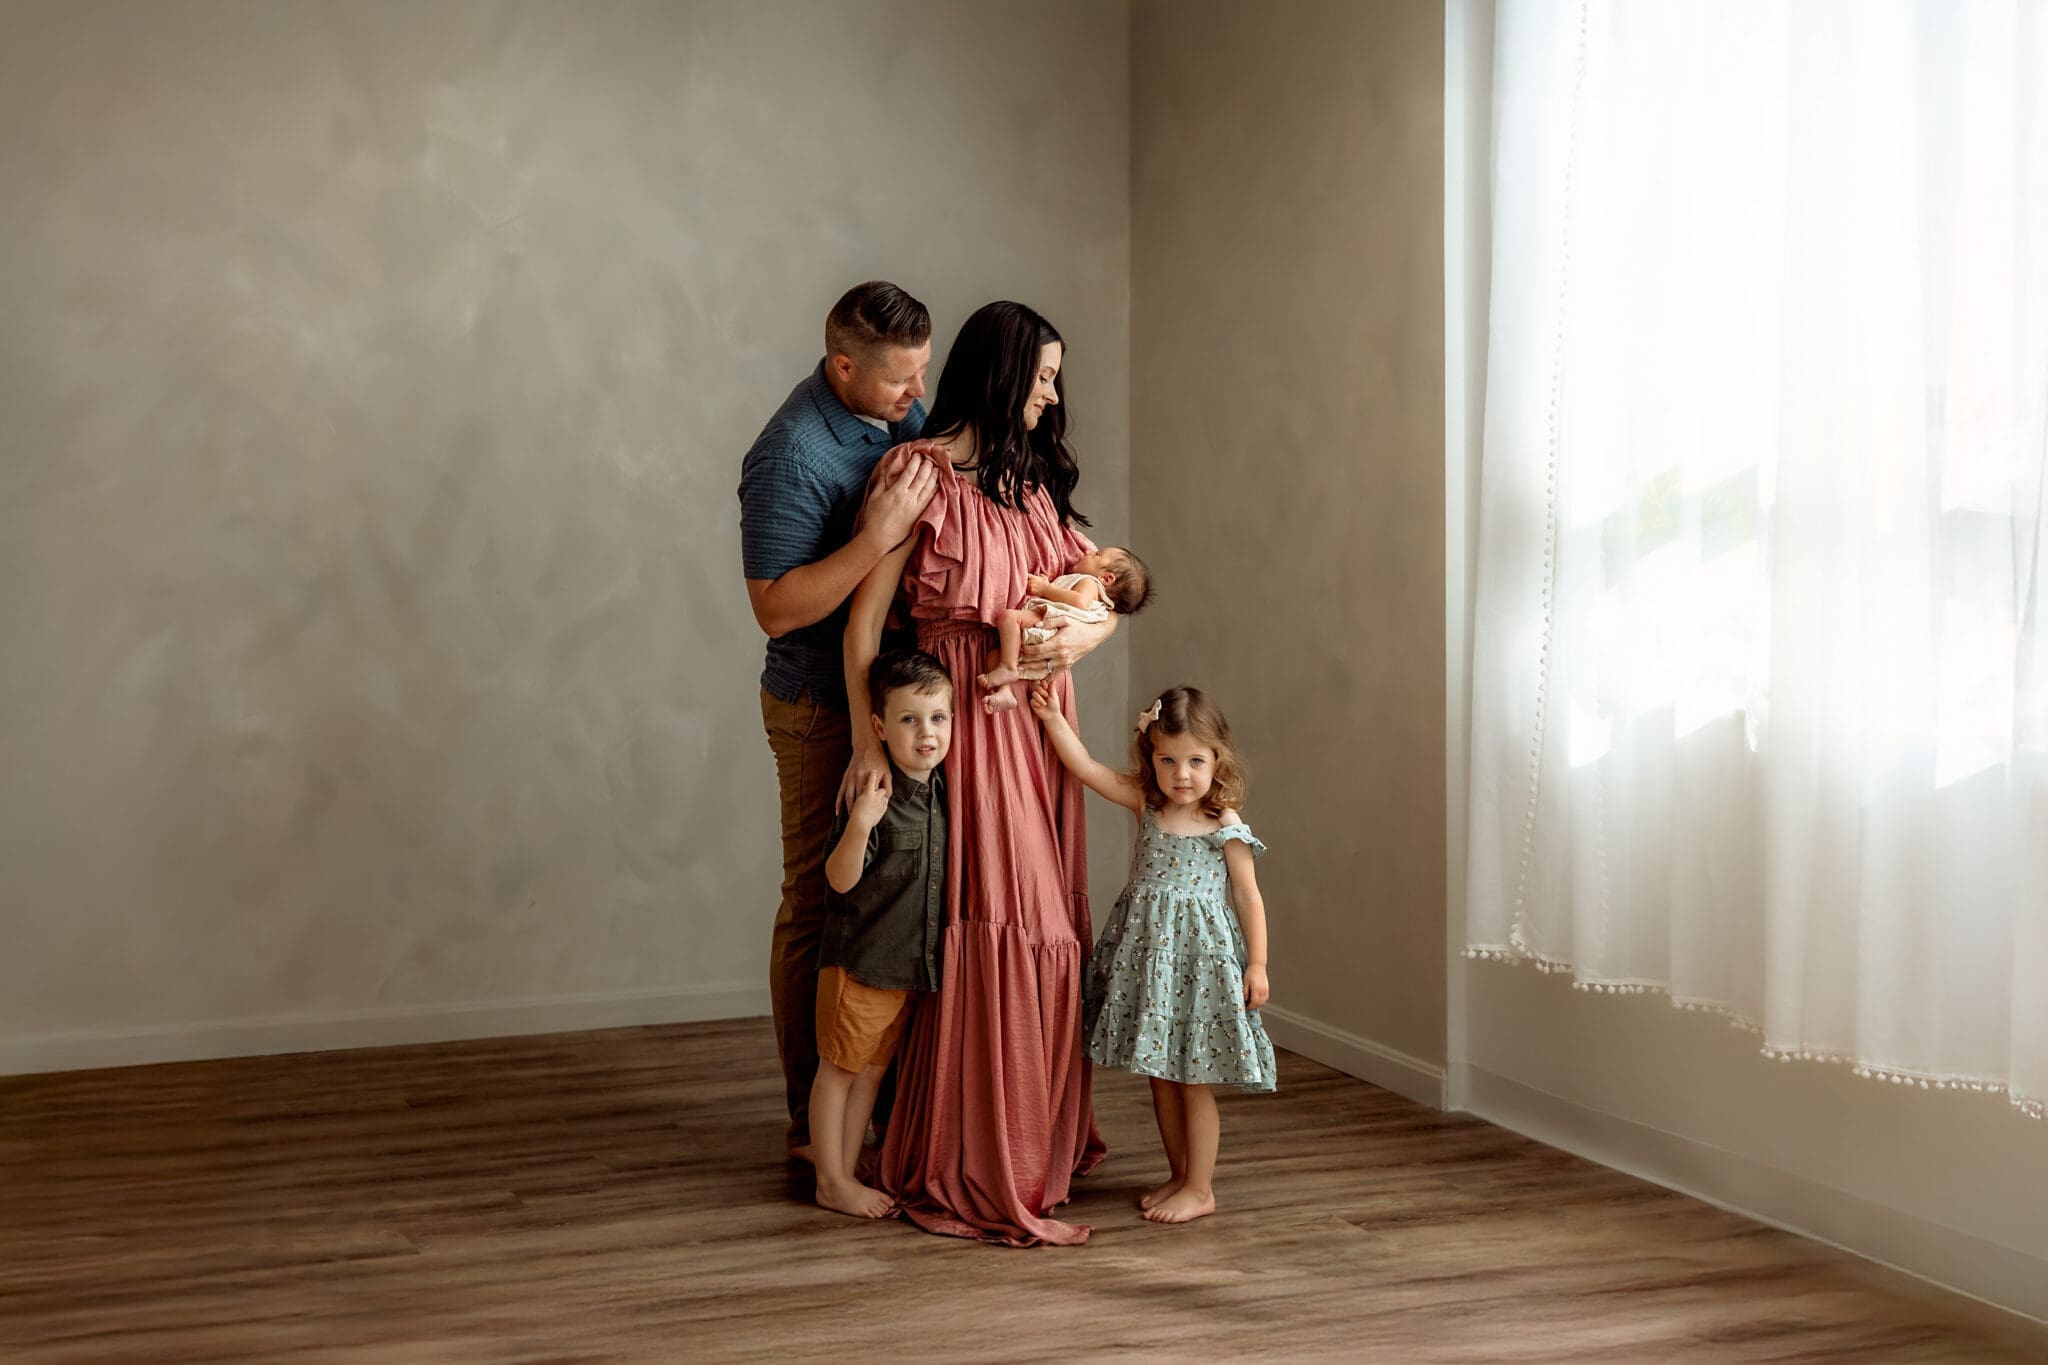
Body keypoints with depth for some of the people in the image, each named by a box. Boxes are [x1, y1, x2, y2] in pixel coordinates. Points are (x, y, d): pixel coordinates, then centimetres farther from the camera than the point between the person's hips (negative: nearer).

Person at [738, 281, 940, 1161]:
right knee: (822, 906, 1)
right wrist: (879, 533, -31)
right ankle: (816, 1123, 12)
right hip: (826, 711, -8)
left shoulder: (904, 413, 4)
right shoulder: (790, 456, -21)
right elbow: (776, 609, -23)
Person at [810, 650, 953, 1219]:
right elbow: (840, 879, -22)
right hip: (859, 959, -7)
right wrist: (859, 826, -38)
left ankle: (845, 1174, 27)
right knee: (840, 1067, 5)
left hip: (911, 962, 7)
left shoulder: (943, 792, 3)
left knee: (872, 1070, 16)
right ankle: (830, 1180, 16)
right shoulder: (876, 795, -19)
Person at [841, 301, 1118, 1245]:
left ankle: (1044, 1139, 26)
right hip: (965, 728, -7)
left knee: (1047, 927, 12)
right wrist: (870, 739, -18)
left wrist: (1087, 632, -7)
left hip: (1039, 724, 7)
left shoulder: (1034, 479, 15)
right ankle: (980, 1177, 2)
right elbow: (865, 617, -11)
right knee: (990, 933, -7)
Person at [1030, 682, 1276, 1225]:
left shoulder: (1226, 828, -9)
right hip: (1144, 951, 5)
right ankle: (1179, 1175, 26)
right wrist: (1052, 717, -13)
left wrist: (1257, 964, -7)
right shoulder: (1145, 804, 2)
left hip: (1198, 956, -5)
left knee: (1192, 1079, 2)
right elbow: (1086, 767, -3)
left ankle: (1200, 1188, 13)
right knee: (1160, 1076, 13)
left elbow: (1248, 899, -5)